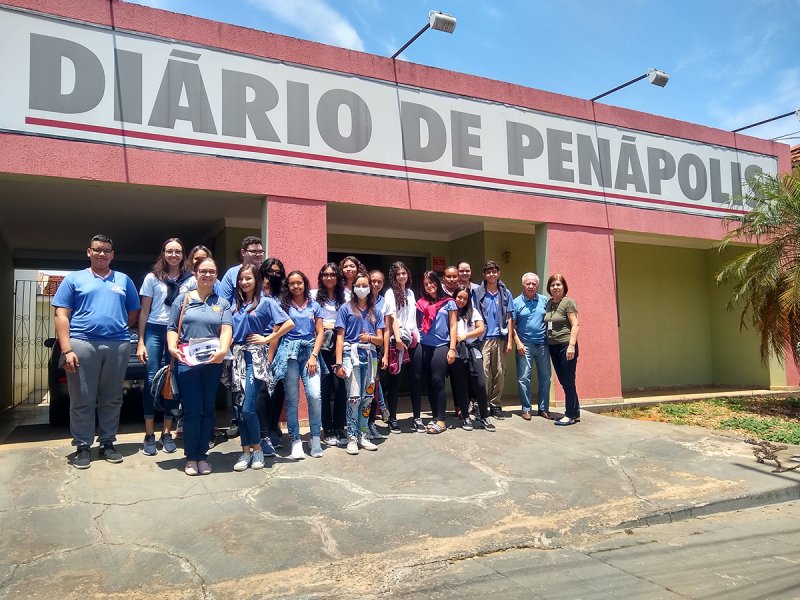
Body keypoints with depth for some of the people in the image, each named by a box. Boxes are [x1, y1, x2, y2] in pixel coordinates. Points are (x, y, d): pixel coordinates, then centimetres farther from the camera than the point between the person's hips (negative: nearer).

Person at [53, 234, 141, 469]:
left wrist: (116, 328, 3)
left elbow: (134, 312, 19)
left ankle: (107, 443, 19)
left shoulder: (123, 280, 15)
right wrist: (66, 350, -9)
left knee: (112, 399, 8)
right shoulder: (74, 279, 8)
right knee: (82, 400, 2)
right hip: (82, 344, -2)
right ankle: (83, 447, 12)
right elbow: (61, 315, 0)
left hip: (118, 345, 2)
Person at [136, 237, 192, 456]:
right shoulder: (152, 278, 5)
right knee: (152, 379, -5)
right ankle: (149, 435, 5)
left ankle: (166, 433, 16)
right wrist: (140, 341, -1)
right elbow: (144, 311, 5)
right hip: (155, 331, -1)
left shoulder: (190, 280, 5)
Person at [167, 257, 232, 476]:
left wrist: (222, 350, -22)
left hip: (213, 363, 2)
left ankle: (202, 455, 17)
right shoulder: (183, 299, 10)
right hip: (187, 362, -1)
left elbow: (226, 330, -3)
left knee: (208, 410, 6)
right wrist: (172, 347, -13)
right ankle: (190, 457, 10)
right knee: (192, 410, -4)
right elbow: (172, 329, 7)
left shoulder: (223, 303, 12)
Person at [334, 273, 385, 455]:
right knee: (354, 397, -10)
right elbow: (340, 337, 0)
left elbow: (380, 339, 12)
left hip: (370, 356, 4)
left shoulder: (375, 312, 14)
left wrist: (369, 337, -11)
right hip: (351, 354, -4)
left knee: (367, 397, 3)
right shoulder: (346, 309, 5)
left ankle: (362, 436, 14)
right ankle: (351, 438, -1)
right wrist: (339, 363, -7)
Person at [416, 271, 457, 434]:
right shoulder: (421, 303, 13)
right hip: (424, 347, 3)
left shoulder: (448, 302, 5)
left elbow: (453, 326, 2)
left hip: (441, 346, -3)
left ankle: (441, 419, -4)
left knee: (437, 381, -9)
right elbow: (418, 324, 16)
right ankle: (435, 416, 14)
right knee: (429, 382, 5)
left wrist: (452, 349, -5)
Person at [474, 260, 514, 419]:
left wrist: (509, 340, 3)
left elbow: (509, 318, 8)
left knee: (499, 373, 4)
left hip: (500, 338, 2)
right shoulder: (478, 293, 4)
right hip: (483, 338, -2)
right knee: (484, 373, -7)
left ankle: (496, 405, 15)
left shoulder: (505, 293, 8)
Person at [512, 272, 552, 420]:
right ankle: (526, 409, 7)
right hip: (525, 345, -3)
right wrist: (518, 343, -10)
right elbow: (512, 325, -1)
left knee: (545, 377, 7)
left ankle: (543, 408, 18)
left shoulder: (544, 301, 7)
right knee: (524, 377, -2)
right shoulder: (517, 302, 0)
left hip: (543, 344, 3)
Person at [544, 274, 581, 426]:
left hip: (565, 346, -7)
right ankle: (575, 413, 23)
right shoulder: (549, 303, 12)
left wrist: (571, 346, -19)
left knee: (568, 382, -1)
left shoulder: (568, 302, -7)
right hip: (553, 346, 7)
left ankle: (571, 415, 8)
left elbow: (575, 325, -12)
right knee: (563, 381, 12)